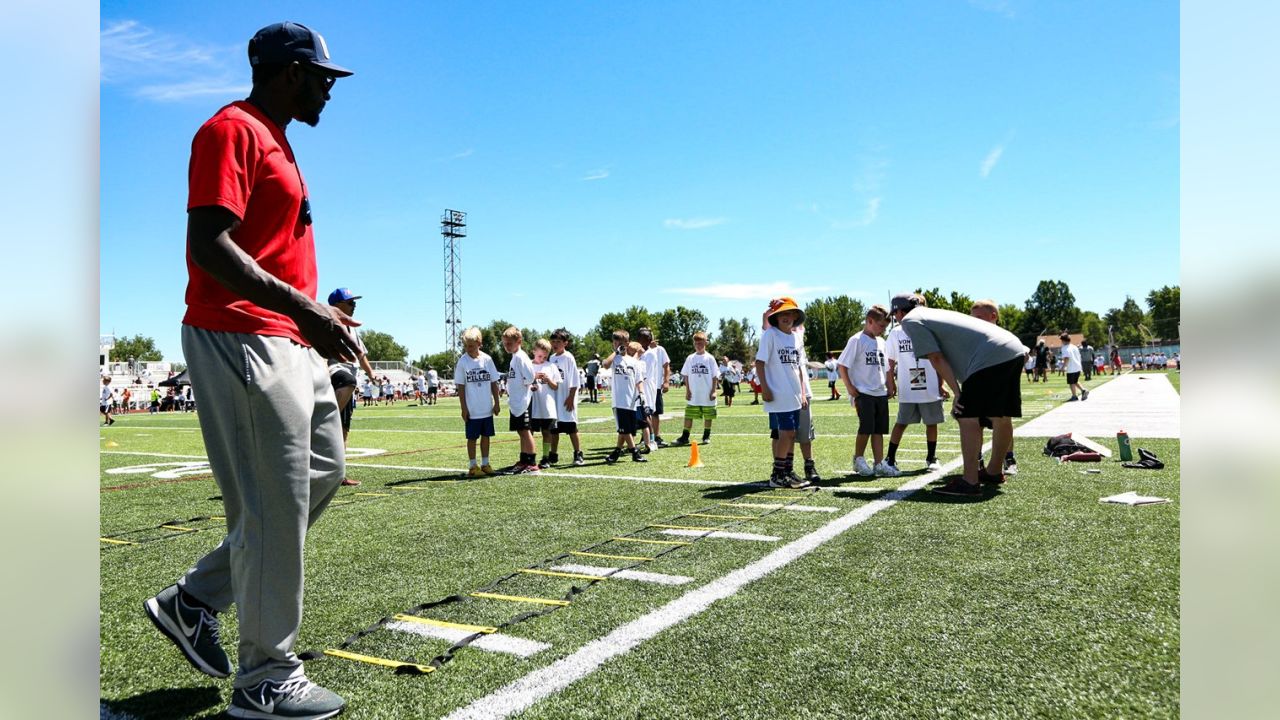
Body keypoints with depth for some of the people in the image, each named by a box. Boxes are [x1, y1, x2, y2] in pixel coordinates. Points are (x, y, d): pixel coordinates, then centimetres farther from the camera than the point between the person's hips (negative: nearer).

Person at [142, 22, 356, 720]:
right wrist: (301, 307, -26)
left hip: (288, 342, 11)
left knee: (322, 472, 17)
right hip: (239, 339, -11)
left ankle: (195, 600, 27)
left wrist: (317, 313, 16)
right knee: (273, 504, -5)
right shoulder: (232, 130, -9)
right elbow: (209, 245, -21)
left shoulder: (275, 142, 22)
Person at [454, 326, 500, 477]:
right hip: (472, 410, -3)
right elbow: (461, 387, -4)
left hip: (487, 408, 3)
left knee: (486, 436, 11)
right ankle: (472, 466, 14)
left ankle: (485, 464, 22)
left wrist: (496, 403, 3)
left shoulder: (487, 359, -1)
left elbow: (494, 383, 5)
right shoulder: (462, 362, -6)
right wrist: (464, 408, -7)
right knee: (472, 437, 4)